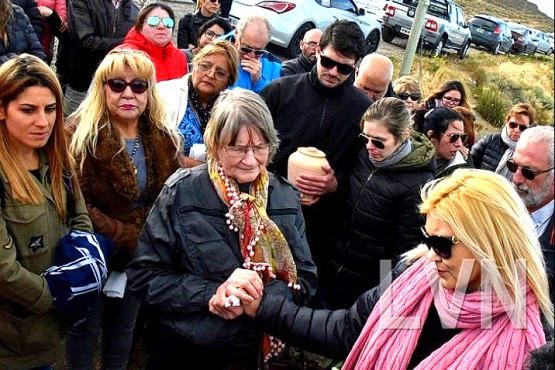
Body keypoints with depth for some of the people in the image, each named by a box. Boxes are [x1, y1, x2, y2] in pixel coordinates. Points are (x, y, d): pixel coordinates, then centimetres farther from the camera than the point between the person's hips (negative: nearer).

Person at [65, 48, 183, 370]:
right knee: (86, 327, 15)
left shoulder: (163, 138, -1)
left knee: (123, 326, 22)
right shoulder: (81, 136, -18)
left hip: (142, 256, 5)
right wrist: (126, 238, -25)